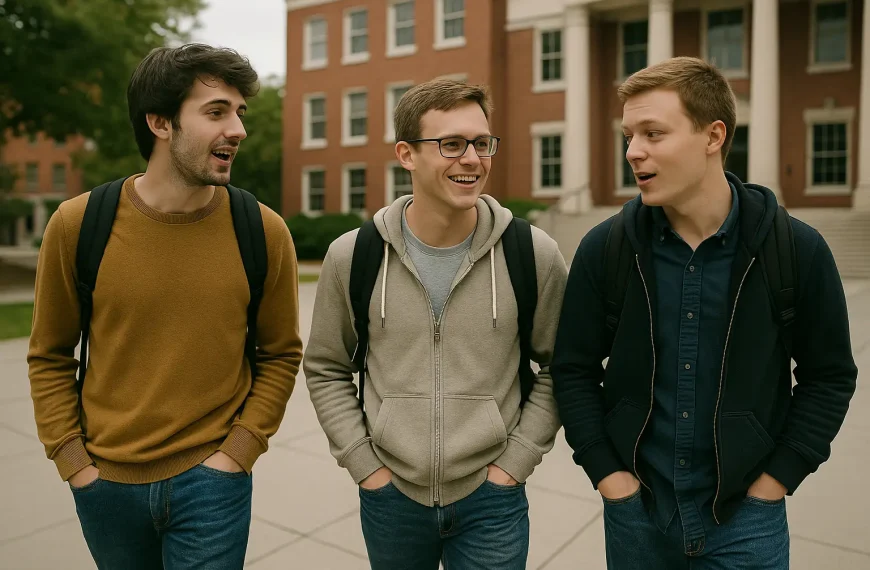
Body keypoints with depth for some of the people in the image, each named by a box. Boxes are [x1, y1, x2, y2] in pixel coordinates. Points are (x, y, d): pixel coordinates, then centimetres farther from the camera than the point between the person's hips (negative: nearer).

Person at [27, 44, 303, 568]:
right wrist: (73, 461, -2)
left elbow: (281, 355, -1)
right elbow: (50, 357, 2)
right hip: (105, 483, 2)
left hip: (211, 483, -2)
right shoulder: (78, 225, -9)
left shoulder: (265, 232, -11)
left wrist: (237, 451, -7)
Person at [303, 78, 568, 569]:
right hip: (389, 495, 2)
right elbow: (327, 369, 3)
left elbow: (559, 368, 0)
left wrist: (515, 461, -5)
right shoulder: (353, 255, -8)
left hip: (492, 500, -1)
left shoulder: (534, 255, -9)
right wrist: (364, 465, -2)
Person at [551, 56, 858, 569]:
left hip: (746, 514, -1)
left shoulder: (797, 249, -9)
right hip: (636, 508, 1)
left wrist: (777, 478, -4)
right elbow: (574, 369, -2)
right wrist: (606, 472, -6)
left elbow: (829, 376, 1)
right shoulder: (604, 248, -9)